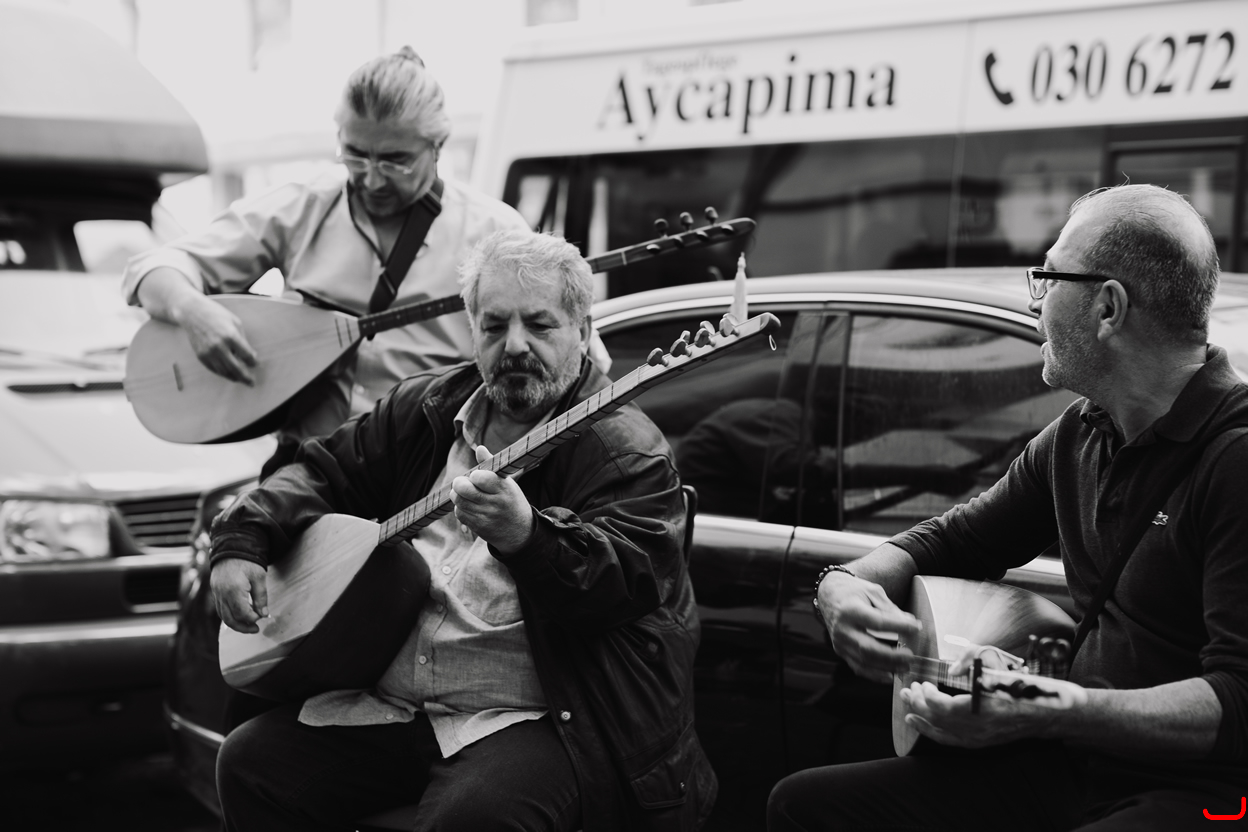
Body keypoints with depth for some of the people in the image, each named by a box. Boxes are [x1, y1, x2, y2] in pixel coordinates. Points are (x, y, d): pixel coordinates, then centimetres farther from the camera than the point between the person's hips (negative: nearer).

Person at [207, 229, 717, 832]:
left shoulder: (626, 451, -8)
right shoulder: (426, 408, 14)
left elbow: (627, 579, -23)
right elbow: (324, 470, 24)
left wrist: (526, 535, -41)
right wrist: (240, 544, 8)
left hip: (543, 718, -7)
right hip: (390, 703, 7)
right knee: (250, 762, -4)